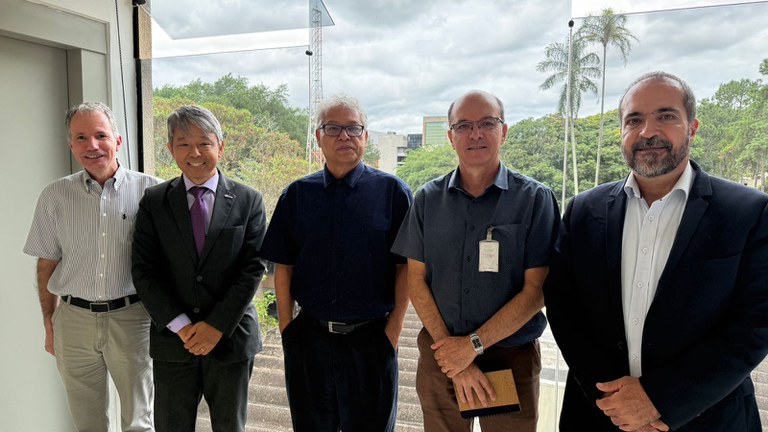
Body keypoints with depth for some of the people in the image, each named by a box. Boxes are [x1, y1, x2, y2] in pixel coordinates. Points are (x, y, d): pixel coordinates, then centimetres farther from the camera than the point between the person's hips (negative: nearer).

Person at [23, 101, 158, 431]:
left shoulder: (150, 191, -6)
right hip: (74, 320, 3)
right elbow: (47, 265, 8)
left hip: (131, 317, -2)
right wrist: (49, 325, 10)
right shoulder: (54, 197, 1)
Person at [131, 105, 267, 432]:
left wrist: (217, 325, -13)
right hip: (172, 340, 1)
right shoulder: (153, 202, 1)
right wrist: (180, 325, -12)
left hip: (231, 337, 0)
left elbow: (253, 268, -7)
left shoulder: (248, 201, -2)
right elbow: (143, 270, -3)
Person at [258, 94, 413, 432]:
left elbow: (405, 267, -4)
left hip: (372, 339, -2)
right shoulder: (297, 195, 4)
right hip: (309, 338, 2)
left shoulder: (392, 191, -3)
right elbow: (283, 266, 5)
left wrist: (393, 330, -8)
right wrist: (286, 327, 0)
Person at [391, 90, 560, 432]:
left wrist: (474, 344, -15)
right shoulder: (428, 199, 0)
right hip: (441, 354, 2)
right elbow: (417, 280, -2)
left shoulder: (535, 199, -7)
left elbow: (536, 291, -10)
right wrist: (457, 360, -9)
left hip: (512, 359, -2)